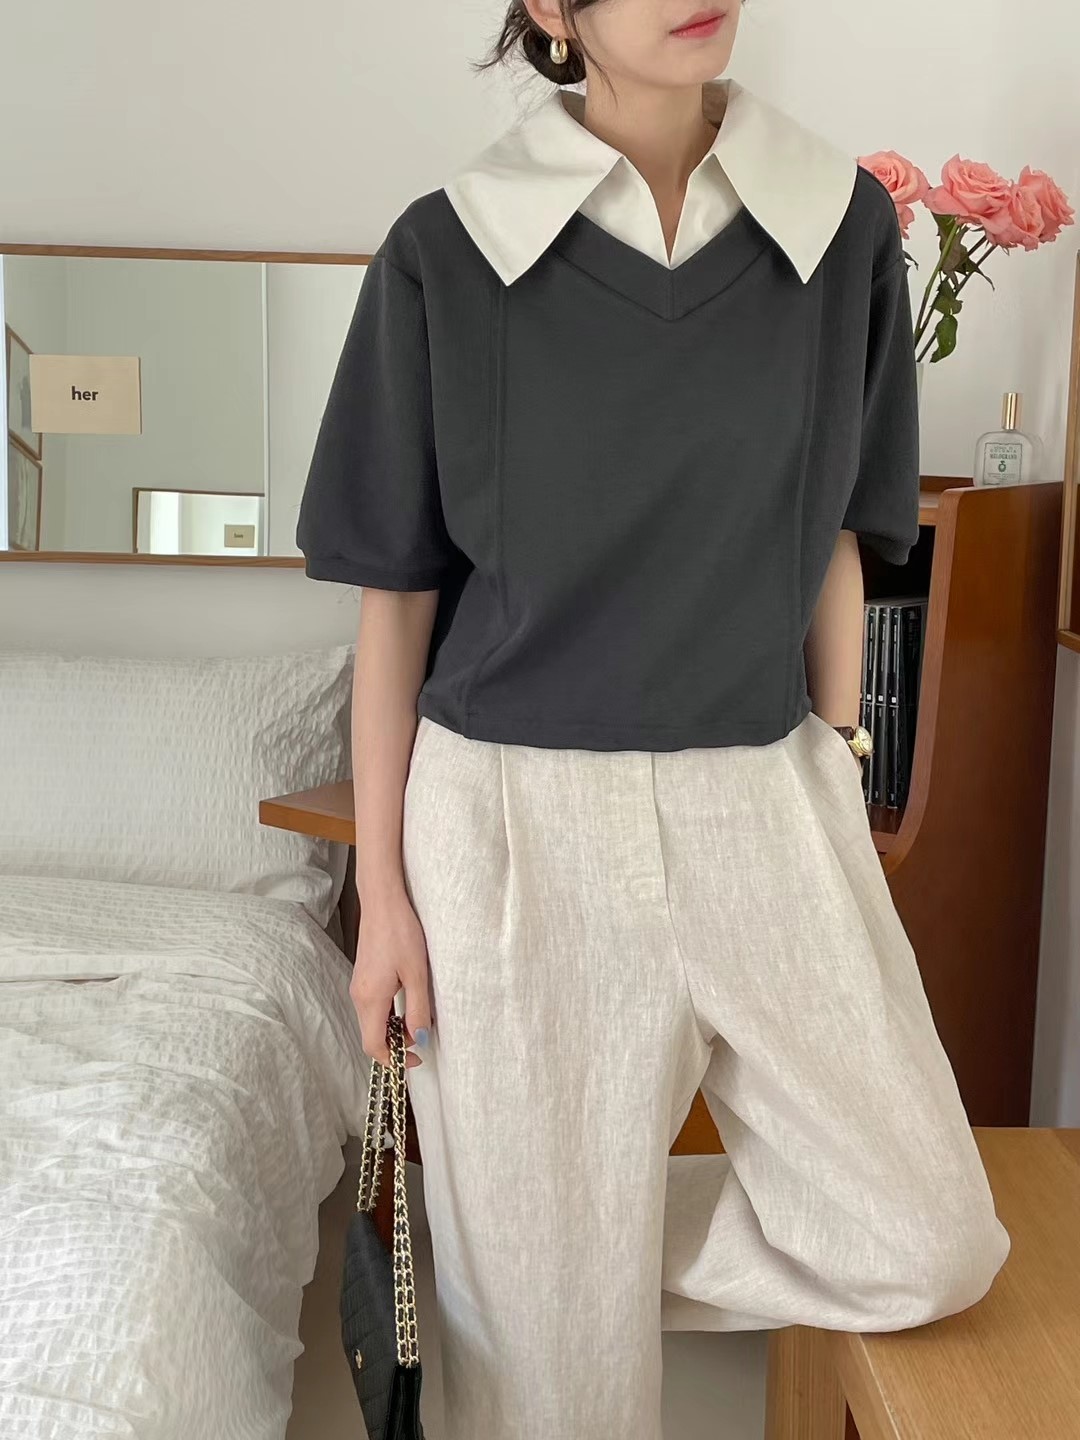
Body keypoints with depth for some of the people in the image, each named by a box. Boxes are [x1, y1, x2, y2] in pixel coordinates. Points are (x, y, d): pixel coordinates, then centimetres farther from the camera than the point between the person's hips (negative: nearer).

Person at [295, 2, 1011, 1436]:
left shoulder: (845, 221, 2)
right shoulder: (445, 252, -5)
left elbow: (834, 545, 8)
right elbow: (396, 595, -2)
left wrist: (835, 806, 9)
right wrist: (382, 891, -1)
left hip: (756, 800, 3)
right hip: (516, 815, -2)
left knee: (927, 1242, 5)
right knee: (546, 1282, 10)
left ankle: (597, 1246, 26)